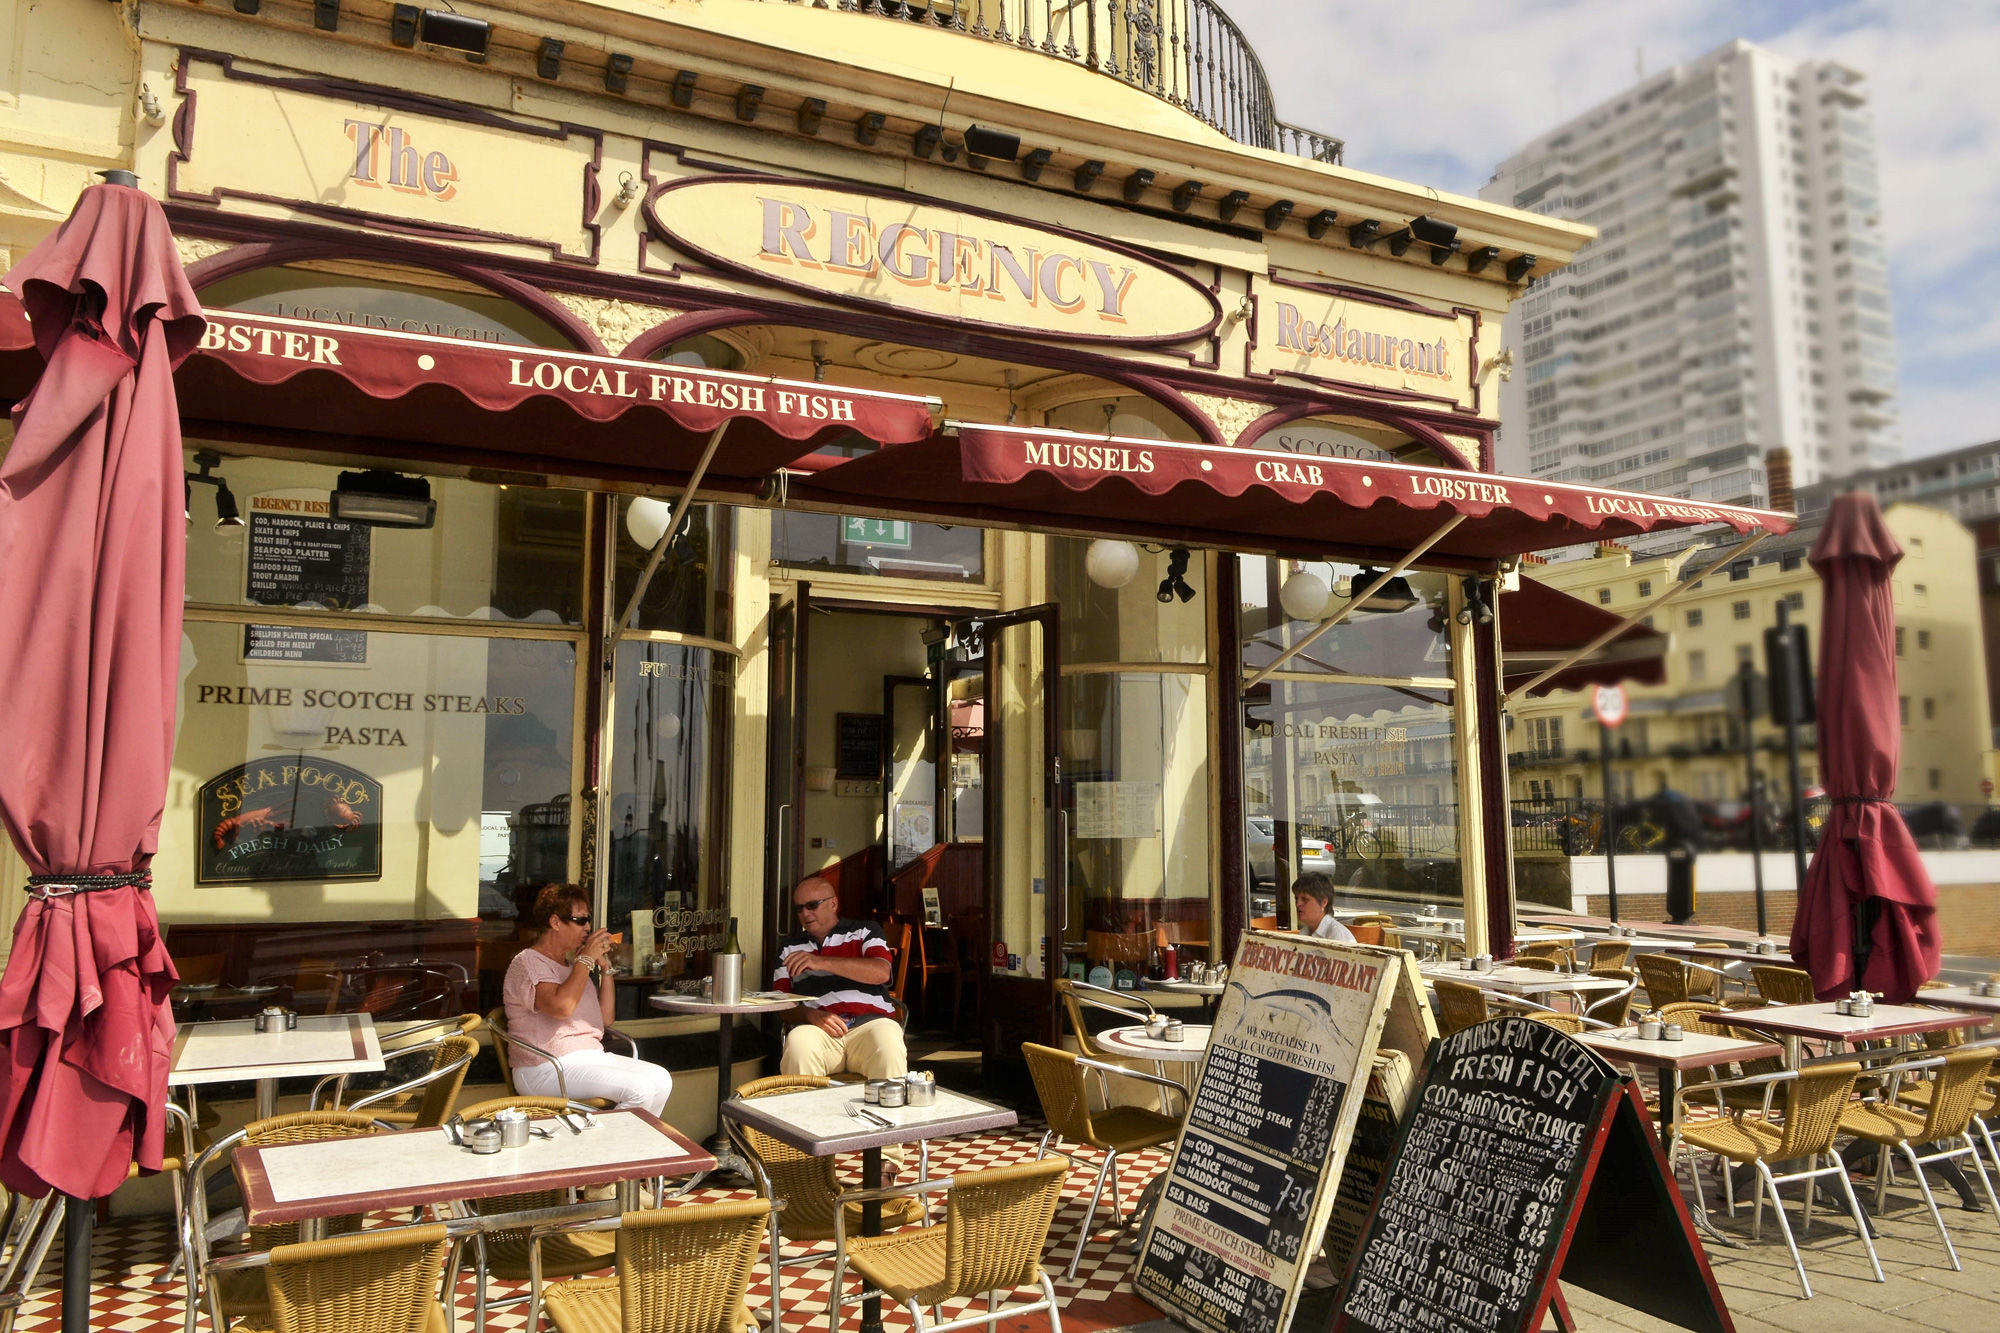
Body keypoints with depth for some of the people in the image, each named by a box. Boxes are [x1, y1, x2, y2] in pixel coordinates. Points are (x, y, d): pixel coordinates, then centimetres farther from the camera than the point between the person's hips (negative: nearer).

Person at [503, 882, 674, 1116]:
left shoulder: (572, 964, 20)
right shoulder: (527, 963, -6)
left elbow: (606, 1016, 19)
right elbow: (562, 1007, -25)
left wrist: (604, 967, 10)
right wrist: (586, 959, -14)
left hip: (593, 1056, 9)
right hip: (547, 1068, -9)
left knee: (661, 1079, -11)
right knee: (639, 1089, -25)